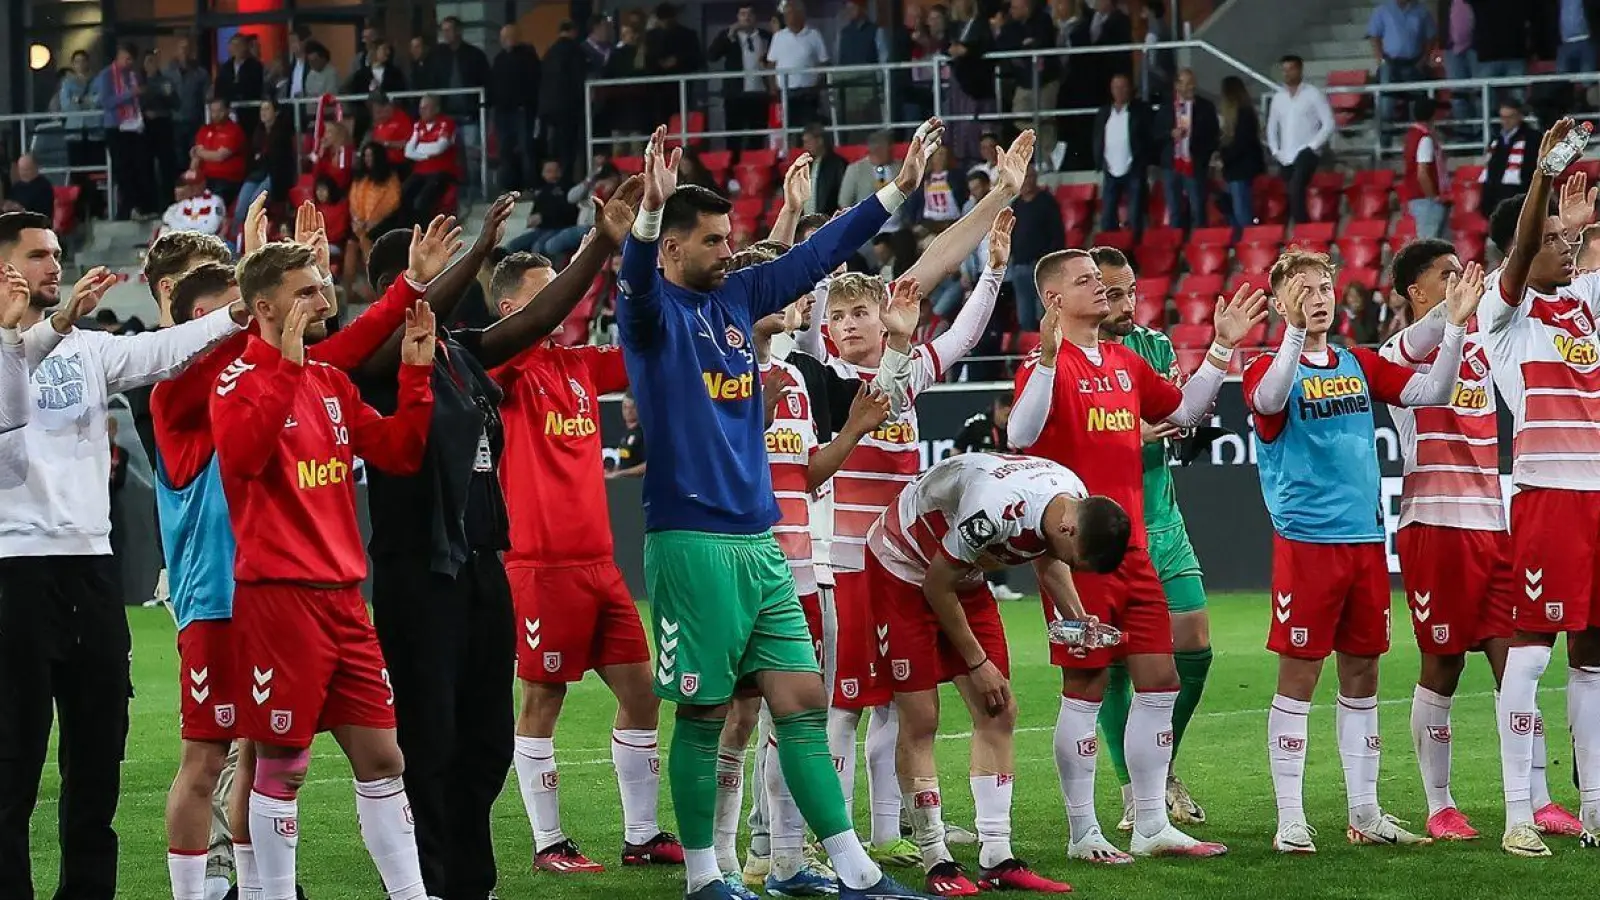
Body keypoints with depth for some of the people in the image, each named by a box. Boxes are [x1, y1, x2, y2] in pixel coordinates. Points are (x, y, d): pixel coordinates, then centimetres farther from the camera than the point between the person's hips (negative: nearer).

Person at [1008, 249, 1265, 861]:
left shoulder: (1124, 362, 14)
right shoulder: (1046, 364, -9)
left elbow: (1184, 410, 26)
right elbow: (1020, 436, -24)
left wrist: (1222, 347, 18)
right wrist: (1048, 358, -34)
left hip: (1133, 549, 7)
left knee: (1159, 681, 7)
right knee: (1086, 689, -2)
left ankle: (1152, 824, 14)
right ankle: (1083, 833, 6)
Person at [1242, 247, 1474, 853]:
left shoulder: (1360, 365, 12)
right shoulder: (1272, 368, -3)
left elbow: (1432, 392, 6)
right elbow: (1268, 401, -26)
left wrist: (1455, 329, -7)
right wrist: (1296, 331, -38)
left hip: (1364, 537, 5)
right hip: (1305, 539, -5)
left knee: (1362, 675, 10)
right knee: (1298, 677, -3)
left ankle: (1364, 814, 17)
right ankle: (1290, 820, 2)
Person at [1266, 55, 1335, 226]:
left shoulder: (1313, 94, -2)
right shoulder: (1278, 97, 13)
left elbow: (1329, 124, -5)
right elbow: (1271, 126, 22)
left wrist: (1312, 146, -11)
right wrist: (1275, 151, 9)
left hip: (1306, 153, -6)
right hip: (1285, 158, 6)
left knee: (1295, 191, -26)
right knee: (1292, 194, 4)